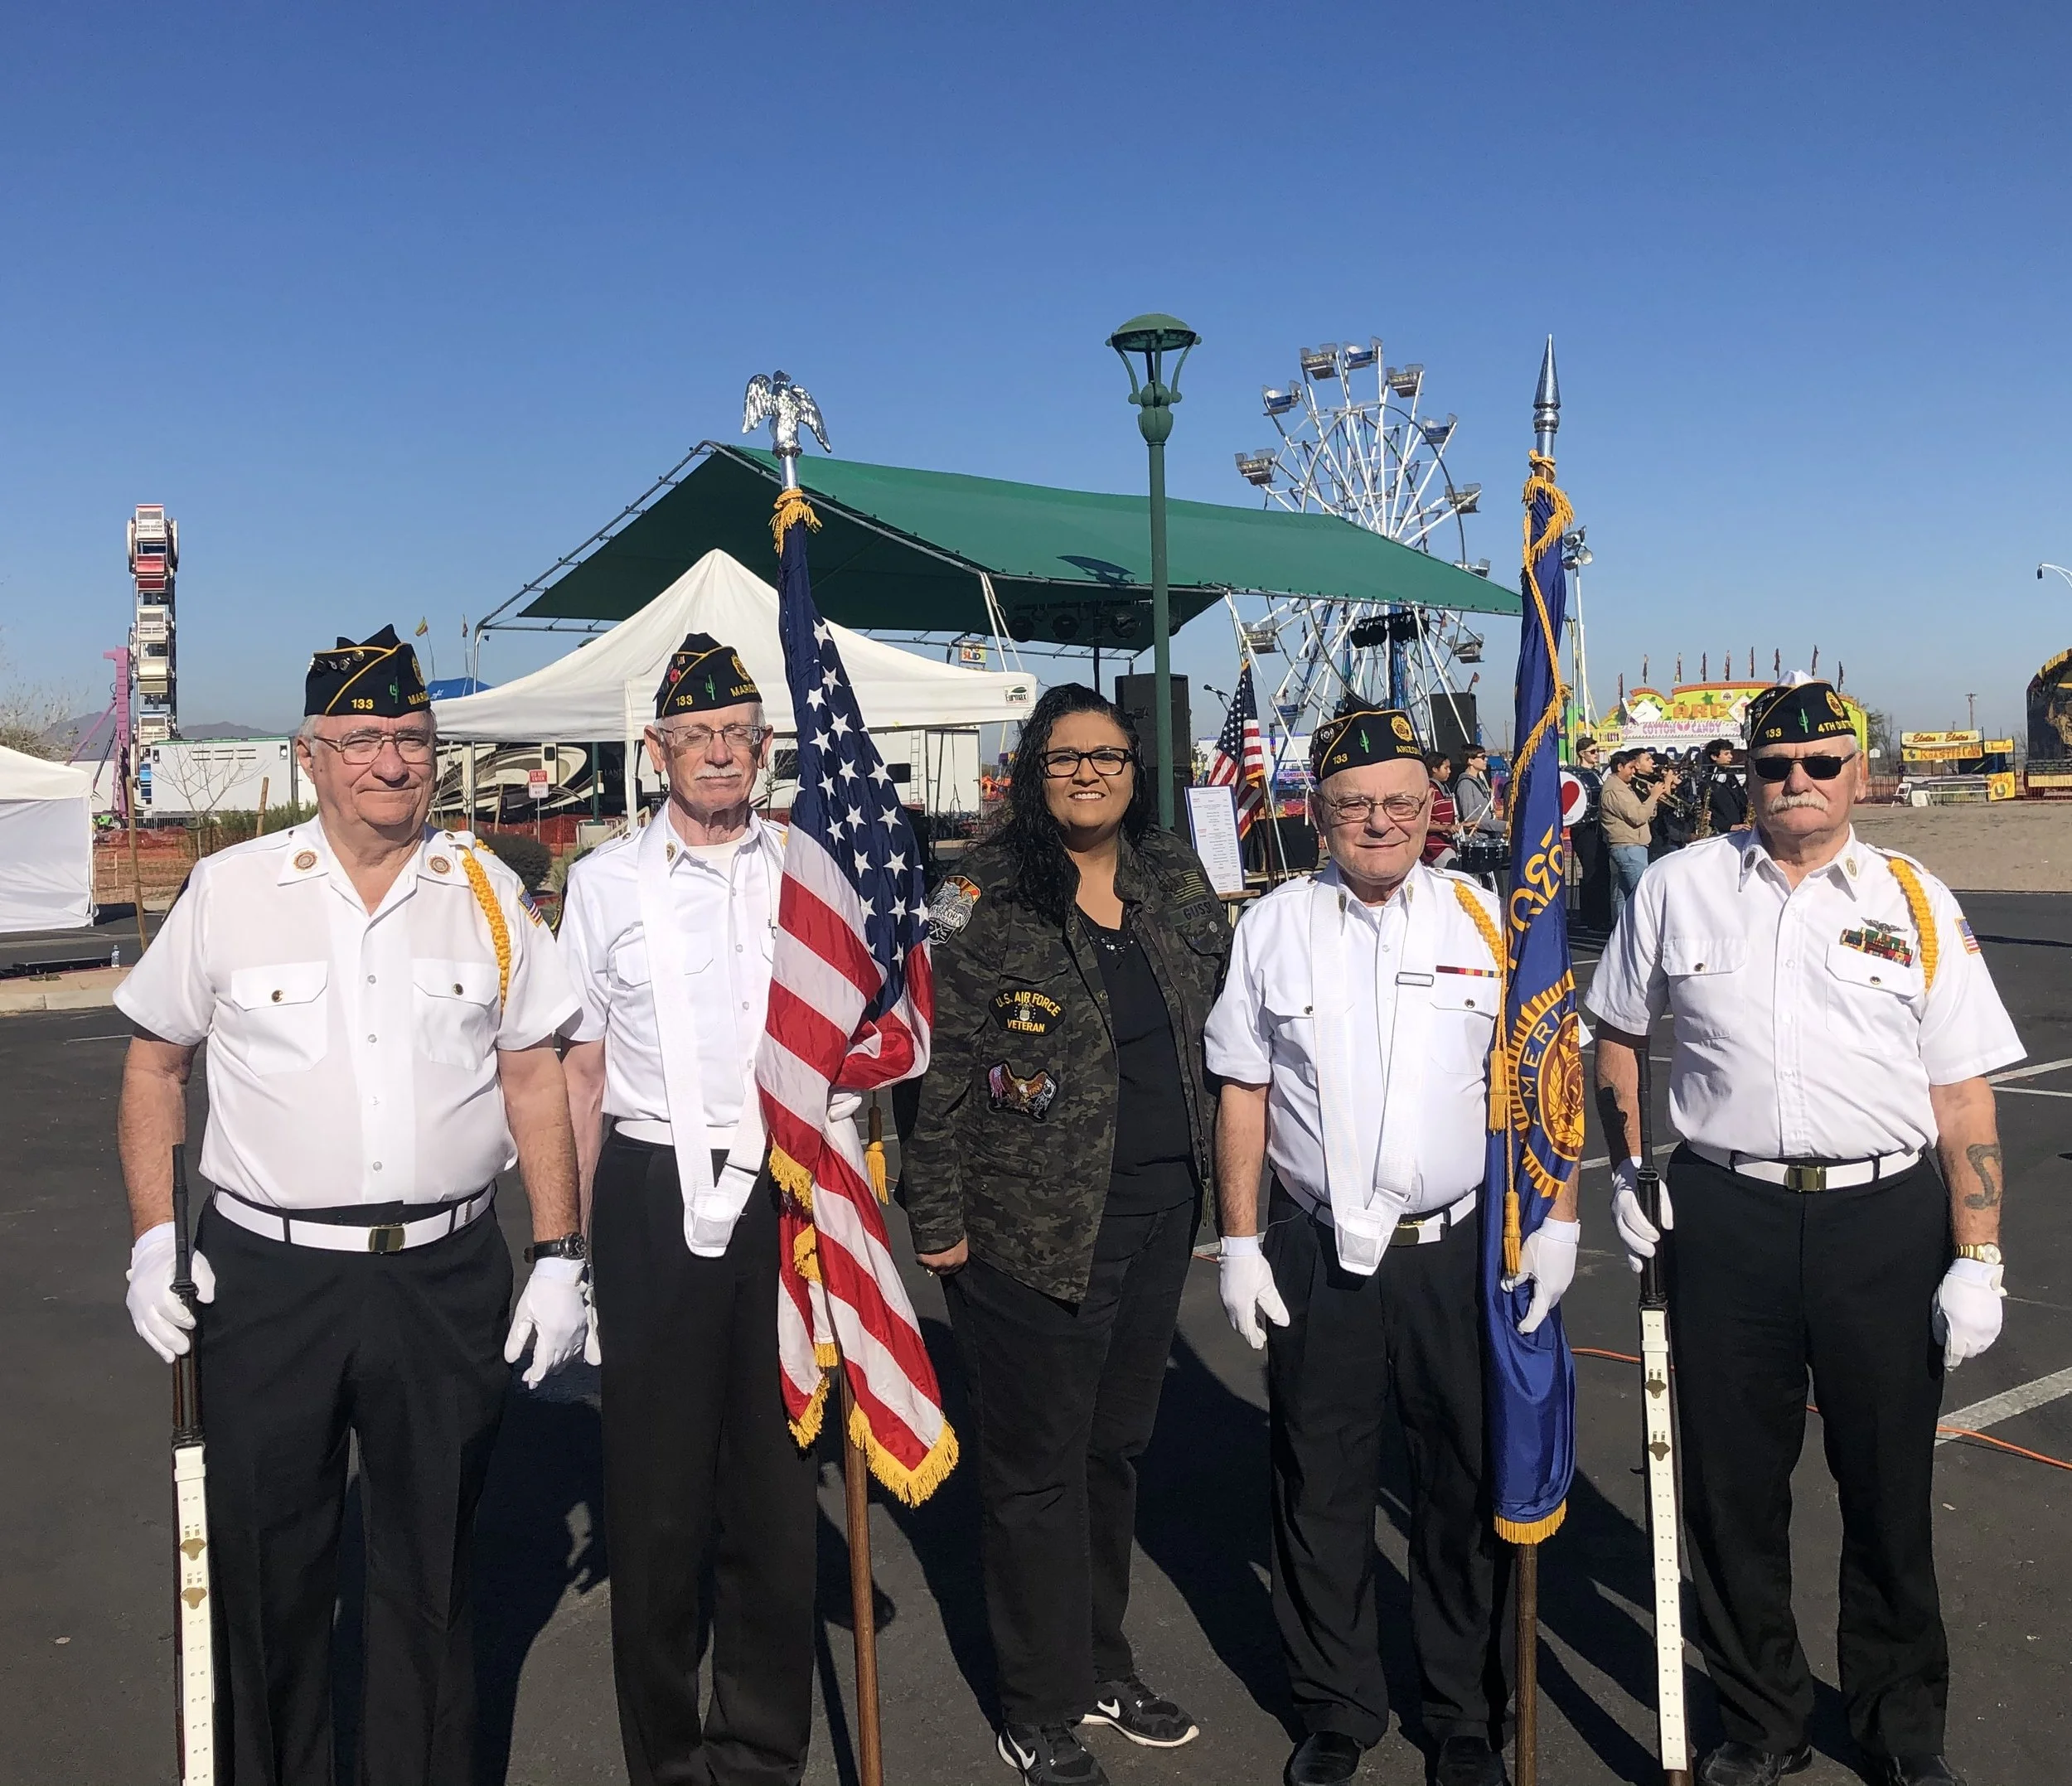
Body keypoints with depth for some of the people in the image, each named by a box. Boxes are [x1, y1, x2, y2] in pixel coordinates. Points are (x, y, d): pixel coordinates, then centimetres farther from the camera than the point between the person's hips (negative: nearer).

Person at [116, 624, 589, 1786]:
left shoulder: (488, 892, 3)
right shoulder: (230, 889, 0)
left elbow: (535, 1078, 5)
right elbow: (155, 1065, 9)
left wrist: (560, 1255, 0)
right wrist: (153, 1240, 1)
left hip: (448, 1279, 1)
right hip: (267, 1276, -1)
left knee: (432, 1570, 14)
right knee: (267, 1571, 11)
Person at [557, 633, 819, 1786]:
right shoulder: (607, 881, 6)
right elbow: (582, 1071, 9)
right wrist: (568, 1240, 5)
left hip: (787, 1192, 1)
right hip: (654, 1195, 0)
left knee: (779, 1475, 9)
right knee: (657, 1483, 8)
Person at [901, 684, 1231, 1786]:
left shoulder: (1177, 883, 8)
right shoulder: (983, 898, -9)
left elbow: (1217, 1025, 16)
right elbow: (939, 1065, -10)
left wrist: (1222, 1182, 13)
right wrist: (938, 1216, -12)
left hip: (1159, 1210, 6)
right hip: (1030, 1225, -5)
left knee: (1115, 1443, 18)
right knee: (1037, 1462, 6)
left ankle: (1101, 1666, 36)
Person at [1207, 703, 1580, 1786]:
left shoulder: (1489, 921, 1)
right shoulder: (1271, 928, 3)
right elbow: (1242, 1094, 4)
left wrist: (1557, 1222, -1)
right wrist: (1239, 1243, 1)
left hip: (1461, 1250, 0)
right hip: (1313, 1253, 1)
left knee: (1469, 1491, 10)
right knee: (1319, 1494, 12)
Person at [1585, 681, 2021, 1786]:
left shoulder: (1914, 902, 3)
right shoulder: (1679, 887, 5)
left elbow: (1963, 1095, 1)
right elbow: (1616, 1031, 16)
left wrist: (1977, 1261, -4)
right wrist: (1629, 1170, 7)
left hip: (1885, 1218, 0)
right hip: (1725, 1217, 1)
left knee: (1888, 1488, 12)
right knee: (1732, 1485, 10)